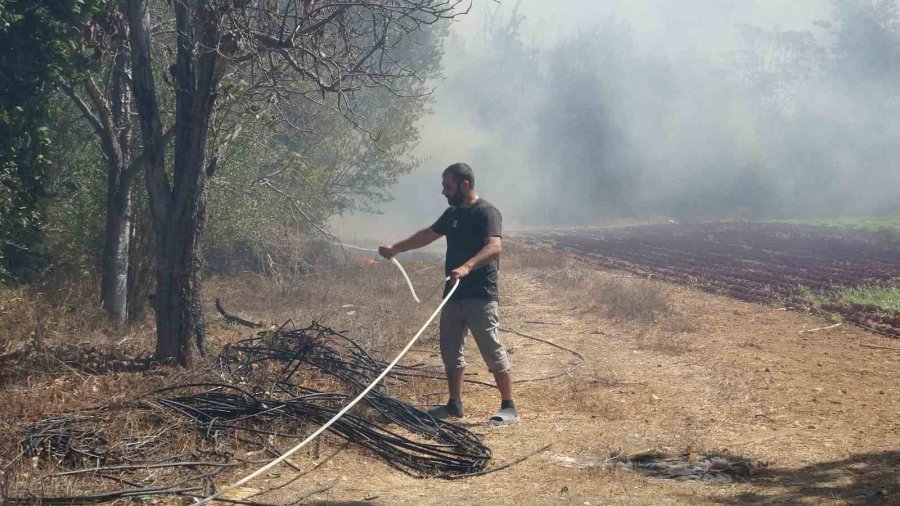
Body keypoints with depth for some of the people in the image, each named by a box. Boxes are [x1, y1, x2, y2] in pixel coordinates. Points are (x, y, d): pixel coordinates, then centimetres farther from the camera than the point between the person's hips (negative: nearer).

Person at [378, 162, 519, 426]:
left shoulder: (486, 212, -13)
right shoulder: (453, 213, 14)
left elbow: (494, 246, -29)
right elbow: (428, 235, 29)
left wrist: (467, 267, -43)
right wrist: (395, 249, 30)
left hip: (480, 296, -9)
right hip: (453, 294, 9)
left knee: (492, 351, -7)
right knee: (450, 350, 11)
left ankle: (509, 408, -2)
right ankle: (454, 405, 21)